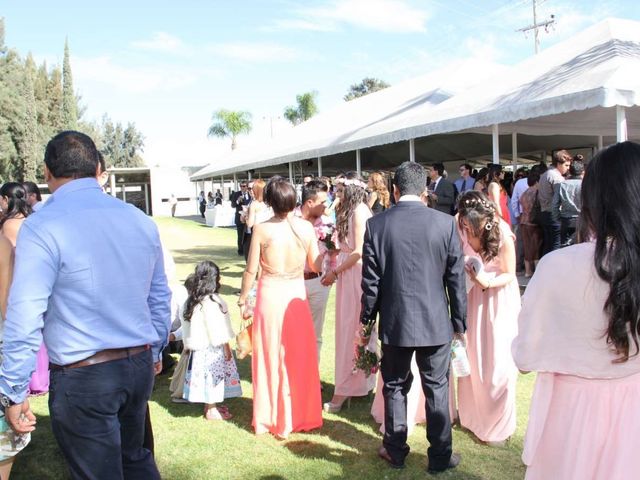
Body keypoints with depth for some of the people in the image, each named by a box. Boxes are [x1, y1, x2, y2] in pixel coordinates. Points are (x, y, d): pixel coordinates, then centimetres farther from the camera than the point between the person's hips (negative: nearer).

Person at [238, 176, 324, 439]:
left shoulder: (261, 229, -11)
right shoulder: (306, 227, -6)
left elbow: (251, 270, -7)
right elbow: (316, 265, 2)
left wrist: (243, 300, 5)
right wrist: (323, 249, 23)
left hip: (270, 296, -2)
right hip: (297, 295, 2)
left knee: (269, 358, 11)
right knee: (297, 358, 14)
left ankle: (267, 419, 23)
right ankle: (297, 416, 26)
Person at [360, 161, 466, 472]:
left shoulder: (376, 224, -8)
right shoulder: (445, 223, -7)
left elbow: (370, 281, -5)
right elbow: (456, 278, -3)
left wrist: (366, 320, 7)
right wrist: (458, 321, 7)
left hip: (394, 322, 0)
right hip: (436, 323, 0)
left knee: (395, 387, 16)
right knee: (437, 389, 13)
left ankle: (395, 451, 29)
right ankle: (440, 456, 24)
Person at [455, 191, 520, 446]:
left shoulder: (503, 236, -26)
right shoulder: (462, 228, -16)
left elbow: (509, 275, -14)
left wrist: (487, 281, -31)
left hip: (499, 299, -3)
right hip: (474, 297, 4)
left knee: (498, 361, 2)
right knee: (472, 356, 12)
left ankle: (497, 425, 21)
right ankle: (473, 415, 33)